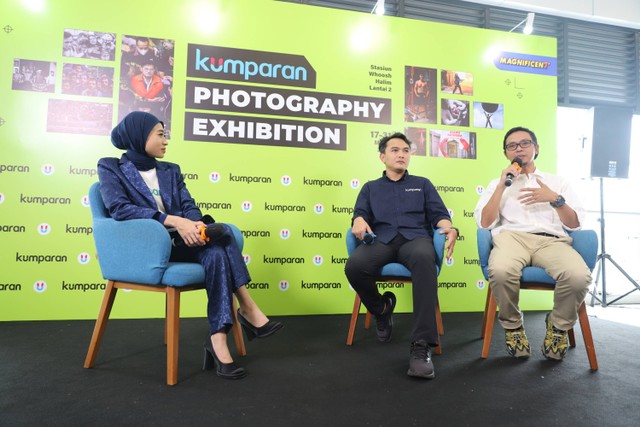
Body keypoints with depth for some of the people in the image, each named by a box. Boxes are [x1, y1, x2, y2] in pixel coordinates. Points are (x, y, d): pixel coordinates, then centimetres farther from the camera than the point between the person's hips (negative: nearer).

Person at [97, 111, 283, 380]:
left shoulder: (171, 170, 20)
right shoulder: (110, 167, 5)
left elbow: (189, 206, 6)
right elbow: (119, 209, -13)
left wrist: (196, 225, -20)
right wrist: (173, 220, -26)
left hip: (180, 241, 5)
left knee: (215, 251, -30)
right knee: (220, 233, -28)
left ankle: (218, 341, -30)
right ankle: (248, 310, -24)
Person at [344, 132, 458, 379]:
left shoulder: (422, 184, 27)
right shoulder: (371, 187, 27)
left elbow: (439, 214, 15)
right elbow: (360, 214, 12)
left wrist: (449, 228, -10)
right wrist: (358, 221, -15)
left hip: (415, 238, 0)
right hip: (381, 240, 1)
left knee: (424, 258, -41)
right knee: (354, 266, -35)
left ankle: (421, 345, -41)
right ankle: (382, 310, -1)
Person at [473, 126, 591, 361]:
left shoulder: (558, 182, 25)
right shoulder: (498, 183, 23)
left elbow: (575, 224, 15)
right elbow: (484, 223, 7)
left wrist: (555, 199, -2)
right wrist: (502, 185, 2)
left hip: (552, 240, 1)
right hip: (512, 236, -1)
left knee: (579, 276, -34)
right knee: (500, 271, -39)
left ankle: (559, 325, -1)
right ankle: (513, 325, -8)